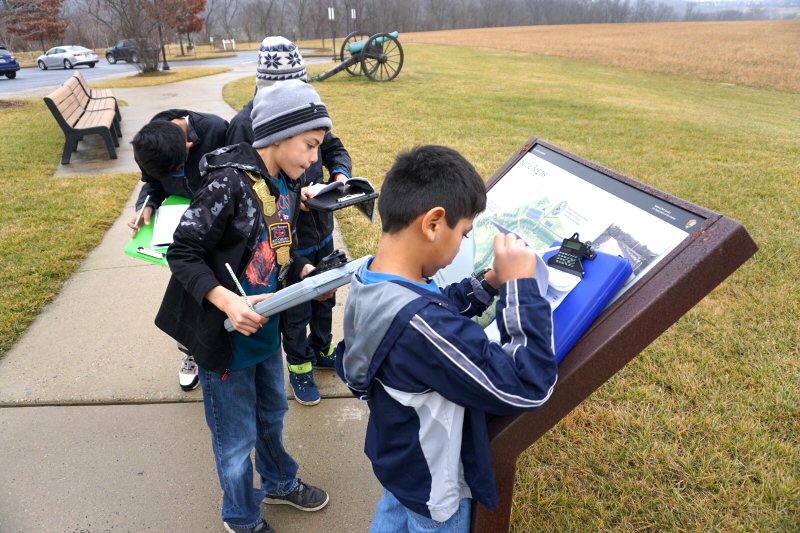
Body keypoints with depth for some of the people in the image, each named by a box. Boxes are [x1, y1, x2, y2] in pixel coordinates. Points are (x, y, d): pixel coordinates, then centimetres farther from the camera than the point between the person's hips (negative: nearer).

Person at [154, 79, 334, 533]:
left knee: (272, 413, 27)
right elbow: (182, 253, -21)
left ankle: (279, 483, 53)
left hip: (266, 327, 8)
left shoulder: (288, 185, 1)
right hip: (225, 334, -7)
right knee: (237, 436, 12)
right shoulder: (230, 181, -23)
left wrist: (309, 272, -6)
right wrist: (227, 301, -33)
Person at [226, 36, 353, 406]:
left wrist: (340, 174, -10)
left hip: (320, 226, 6)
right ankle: (299, 367, 35)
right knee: (294, 309, 10)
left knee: (324, 296, 23)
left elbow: (334, 148, 11)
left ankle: (322, 349, 48)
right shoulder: (245, 124, -18)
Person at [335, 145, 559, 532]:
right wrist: (520, 284, -32)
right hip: (434, 490, -7)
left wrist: (488, 284, -11)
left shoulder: (368, 282, -15)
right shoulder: (419, 326, -43)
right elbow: (526, 387, -37)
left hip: (396, 455, 7)